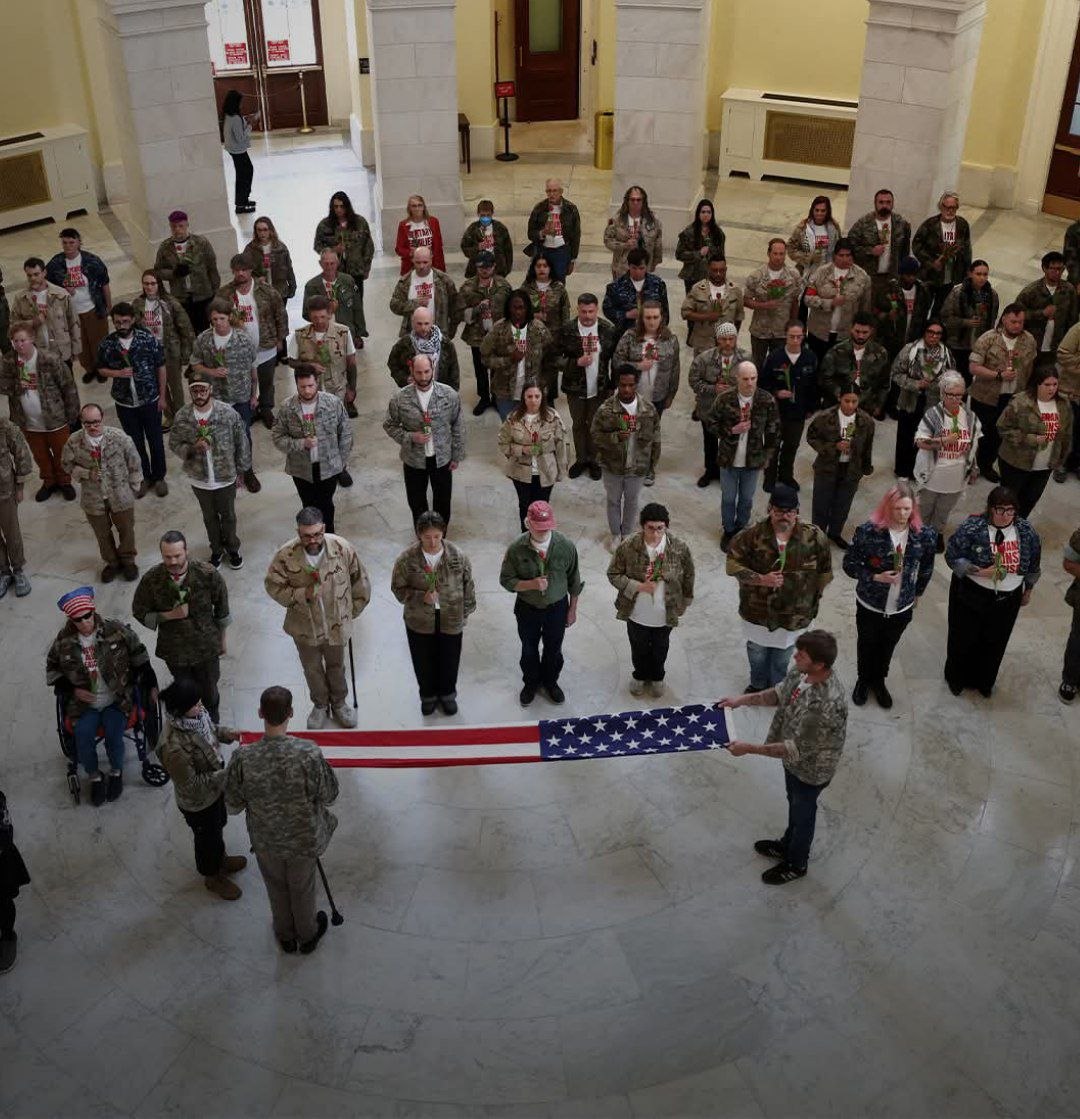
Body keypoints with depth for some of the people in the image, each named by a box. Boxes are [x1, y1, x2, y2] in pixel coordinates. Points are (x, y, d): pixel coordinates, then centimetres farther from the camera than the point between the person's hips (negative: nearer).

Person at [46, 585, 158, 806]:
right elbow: (53, 672, 10)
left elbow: (140, 658, 2)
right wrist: (73, 690, -5)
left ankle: (116, 771, 7)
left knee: (113, 734, -23)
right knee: (83, 736, -21)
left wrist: (151, 686, 3)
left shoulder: (116, 631, -9)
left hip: (117, 699, -1)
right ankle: (94, 776, 5)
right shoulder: (63, 642, -5)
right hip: (84, 702, 2)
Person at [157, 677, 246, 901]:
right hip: (198, 803, -7)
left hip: (215, 789, 7)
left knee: (218, 826, 32)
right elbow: (190, 784, -31)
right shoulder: (173, 746, -42)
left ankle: (220, 859, 62)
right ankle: (213, 877, 50)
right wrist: (223, 776, -30)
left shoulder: (196, 714, -19)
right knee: (207, 837, 21)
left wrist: (226, 733, -12)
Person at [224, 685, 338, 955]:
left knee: (276, 888, 29)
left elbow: (233, 806, -13)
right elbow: (329, 796, -17)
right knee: (303, 888, 27)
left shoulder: (242, 759, -28)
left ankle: (285, 936, 52)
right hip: (303, 839, -1)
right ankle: (307, 936, 51)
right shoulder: (309, 754, -32)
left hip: (265, 840, 1)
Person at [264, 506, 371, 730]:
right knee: (312, 669, 23)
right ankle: (320, 705, 49)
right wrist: (302, 594, -27)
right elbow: (273, 585, -12)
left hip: (336, 623, 0)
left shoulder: (342, 547, -23)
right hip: (305, 627, 0)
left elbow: (359, 580, -7)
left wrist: (353, 609, 4)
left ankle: (339, 703, 51)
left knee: (336, 665, 24)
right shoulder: (285, 555, -25)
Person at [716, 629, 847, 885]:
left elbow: (795, 750, -35)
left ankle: (796, 864, 48)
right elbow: (780, 693, 2)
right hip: (795, 760, 7)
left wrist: (749, 748, -31)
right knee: (794, 804, 32)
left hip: (810, 769, -7)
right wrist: (743, 699, -9)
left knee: (803, 814, 21)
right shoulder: (803, 671, -18)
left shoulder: (826, 706, -43)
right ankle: (788, 845, 59)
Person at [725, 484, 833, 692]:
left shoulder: (814, 536, -19)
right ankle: (758, 684, 53)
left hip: (794, 613, 0)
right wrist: (760, 579, -26)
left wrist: (815, 596, 5)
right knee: (757, 652, 25)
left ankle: (777, 687, 51)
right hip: (757, 610, 0)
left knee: (782, 656, 24)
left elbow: (824, 569, -3)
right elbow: (733, 562, -14)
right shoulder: (752, 535, -21)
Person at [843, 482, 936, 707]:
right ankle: (863, 680, 50)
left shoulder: (925, 535, -16)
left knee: (888, 647, 24)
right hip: (870, 605, -2)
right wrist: (875, 577, -26)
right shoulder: (869, 531, -24)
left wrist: (917, 593, 14)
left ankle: (878, 681, 51)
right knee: (867, 645, 22)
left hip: (902, 608, 2)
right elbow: (849, 564, -14)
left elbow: (926, 568, 3)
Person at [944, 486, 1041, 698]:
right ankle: (956, 678, 41)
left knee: (994, 643, 19)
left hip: (1007, 600, 3)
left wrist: (1028, 590, 15)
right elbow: (952, 556, -18)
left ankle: (983, 681, 44)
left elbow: (1033, 564, 6)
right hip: (971, 595, -3)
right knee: (964, 639, 15)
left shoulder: (1026, 532, -8)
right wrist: (980, 572, -28)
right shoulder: (972, 528, -21)